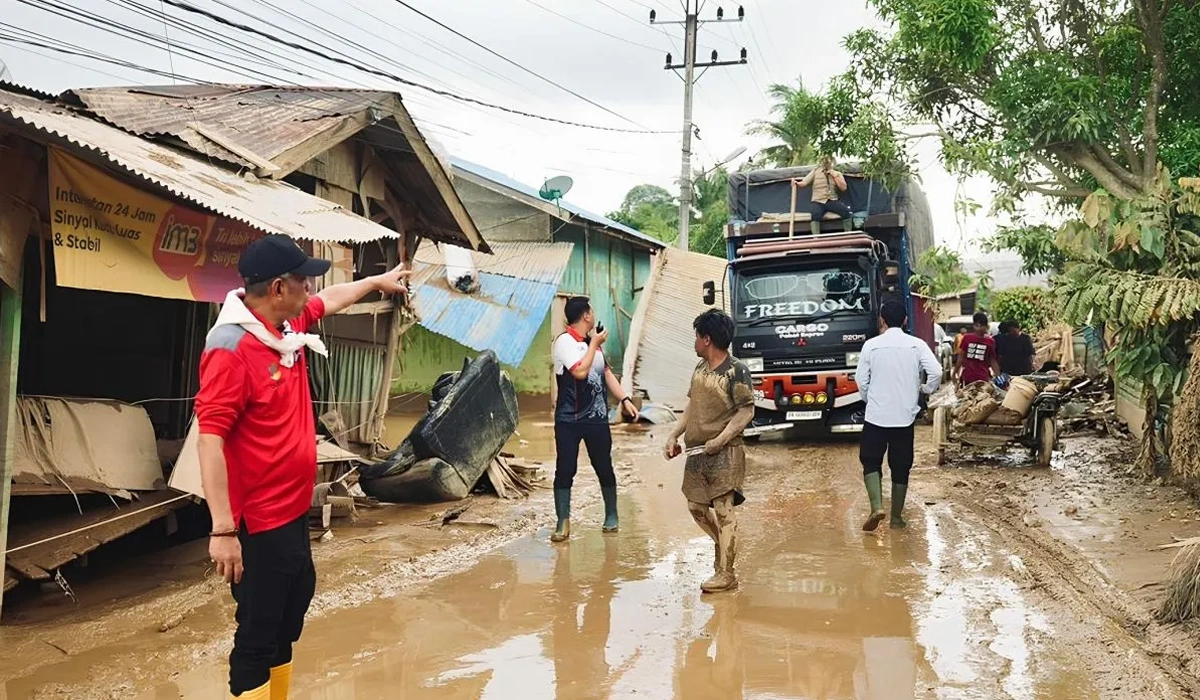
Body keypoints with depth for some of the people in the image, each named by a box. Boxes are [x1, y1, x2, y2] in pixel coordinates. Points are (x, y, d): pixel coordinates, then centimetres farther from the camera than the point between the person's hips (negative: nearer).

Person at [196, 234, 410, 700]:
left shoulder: (290, 324, 2)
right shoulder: (231, 350, -24)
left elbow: (331, 299, 25)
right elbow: (210, 440, -27)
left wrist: (377, 281, 39)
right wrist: (223, 530, -29)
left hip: (293, 509, 10)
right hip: (259, 521, -10)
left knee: (294, 605, 23)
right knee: (258, 632, 0)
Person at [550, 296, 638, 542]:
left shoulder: (593, 342, 13)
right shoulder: (565, 341, -9)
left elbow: (607, 372, 17)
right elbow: (580, 371, -20)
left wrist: (624, 399, 9)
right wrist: (595, 344, -10)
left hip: (597, 419, 6)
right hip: (569, 420, -6)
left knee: (604, 468, 10)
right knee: (565, 470, -3)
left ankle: (611, 516, 25)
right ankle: (563, 523, 5)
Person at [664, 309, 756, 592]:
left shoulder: (736, 371, -11)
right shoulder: (700, 368, 12)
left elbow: (746, 411, -13)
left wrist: (721, 439, -21)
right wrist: (674, 436, 10)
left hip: (724, 453, -8)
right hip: (697, 452, 8)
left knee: (723, 511, -4)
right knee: (696, 507, 13)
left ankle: (725, 574, 3)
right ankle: (725, 547, 34)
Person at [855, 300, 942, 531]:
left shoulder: (871, 345, -4)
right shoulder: (917, 345, -2)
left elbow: (861, 380, -1)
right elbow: (936, 372, -11)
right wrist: (925, 390, 8)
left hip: (876, 415, -1)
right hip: (905, 416, 1)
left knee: (871, 462, 11)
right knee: (901, 467, 11)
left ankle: (877, 506, -9)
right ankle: (896, 517, 17)